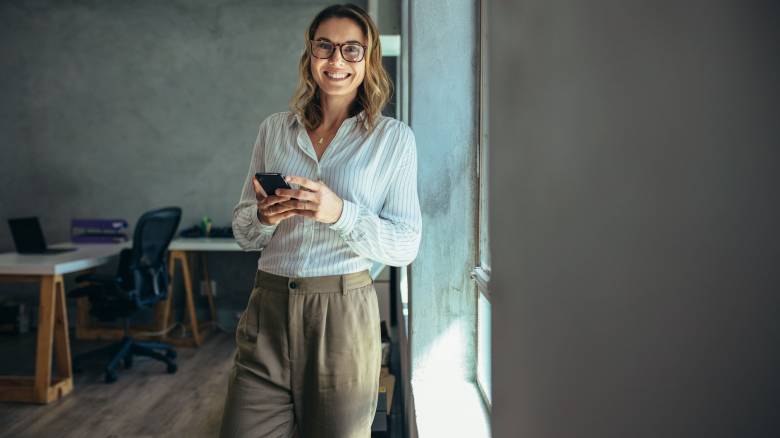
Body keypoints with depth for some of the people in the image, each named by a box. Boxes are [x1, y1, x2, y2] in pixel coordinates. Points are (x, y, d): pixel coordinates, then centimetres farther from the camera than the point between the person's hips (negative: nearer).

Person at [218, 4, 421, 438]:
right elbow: (243, 231, 13)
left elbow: (406, 245, -4)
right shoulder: (274, 129, 9)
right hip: (269, 309, 2)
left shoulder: (394, 137, 1)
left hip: (345, 315, -2)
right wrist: (265, 216, -11)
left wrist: (340, 213, -19)